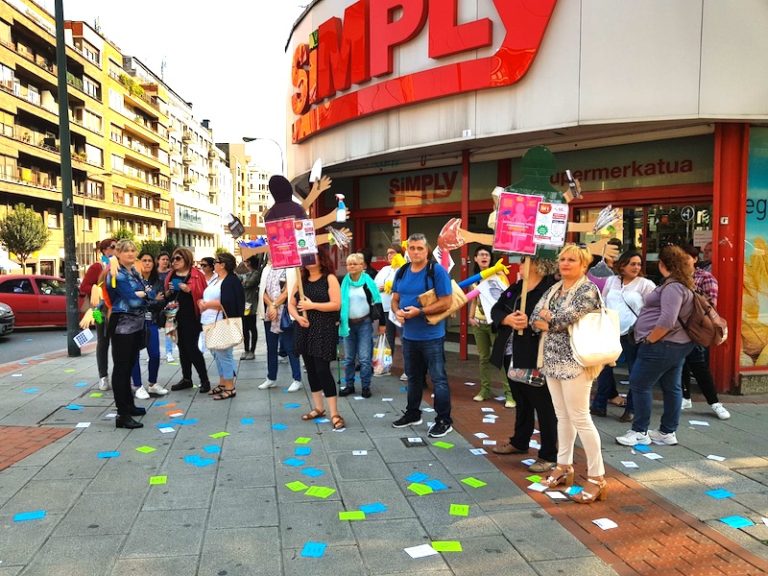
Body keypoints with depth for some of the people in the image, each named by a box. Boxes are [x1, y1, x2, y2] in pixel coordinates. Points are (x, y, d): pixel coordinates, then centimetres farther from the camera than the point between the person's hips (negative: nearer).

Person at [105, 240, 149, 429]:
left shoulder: (135, 273, 14)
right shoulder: (116, 274, -11)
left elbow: (142, 297, 15)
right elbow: (132, 298, -18)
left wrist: (138, 295, -5)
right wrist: (144, 294, 0)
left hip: (136, 325, 8)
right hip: (122, 325, -8)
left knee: (129, 366, 16)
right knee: (121, 368, -6)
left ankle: (129, 405, 27)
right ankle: (122, 415, -5)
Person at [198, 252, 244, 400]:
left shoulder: (231, 280, -12)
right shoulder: (214, 279, 17)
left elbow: (226, 303, -22)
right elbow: (207, 296, 20)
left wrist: (207, 305, -14)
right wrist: (202, 302, -2)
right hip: (210, 323, 10)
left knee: (224, 354, -6)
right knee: (217, 354, 15)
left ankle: (230, 388, 2)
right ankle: (222, 384, 26)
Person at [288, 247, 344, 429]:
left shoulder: (329, 278, -5)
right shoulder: (301, 280, 11)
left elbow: (336, 304, -13)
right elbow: (291, 304, 12)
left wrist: (312, 305, -19)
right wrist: (298, 317, -9)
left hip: (324, 331, -6)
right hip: (305, 330, 6)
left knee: (323, 370, -10)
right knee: (311, 370, 11)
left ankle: (334, 413, -4)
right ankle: (318, 408, 24)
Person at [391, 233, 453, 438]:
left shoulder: (437, 271, -12)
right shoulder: (402, 272, 7)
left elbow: (446, 302, -17)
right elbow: (395, 299, 14)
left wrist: (419, 311, -23)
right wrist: (397, 311, -9)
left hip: (431, 336, -6)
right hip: (409, 336, 6)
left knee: (438, 379, 0)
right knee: (413, 377, 19)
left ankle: (444, 421, 11)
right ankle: (412, 414, 35)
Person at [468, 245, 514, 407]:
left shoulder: (498, 275, -5)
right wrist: (471, 317, 7)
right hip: (479, 323, 5)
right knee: (483, 357, 11)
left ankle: (510, 393, -3)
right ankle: (485, 389, 21)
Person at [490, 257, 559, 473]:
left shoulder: (552, 288, -14)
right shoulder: (515, 288, 12)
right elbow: (496, 310, 9)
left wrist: (530, 322, -30)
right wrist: (507, 319, -11)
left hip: (535, 359, -8)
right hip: (512, 356, 8)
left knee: (544, 407, 3)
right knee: (521, 402, 23)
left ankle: (549, 456, 14)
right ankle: (519, 442, 40)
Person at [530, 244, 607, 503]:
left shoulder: (588, 290, -11)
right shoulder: (554, 288, 13)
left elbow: (565, 318, -21)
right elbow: (534, 318, 4)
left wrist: (547, 318, -2)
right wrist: (555, 323, -13)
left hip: (574, 362, -7)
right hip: (552, 360, 8)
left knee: (580, 418, -5)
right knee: (562, 416, 15)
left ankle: (597, 479, 4)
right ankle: (564, 467, 27)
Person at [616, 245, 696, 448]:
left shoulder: (673, 287, -19)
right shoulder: (683, 285, 14)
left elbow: (667, 321, -28)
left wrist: (649, 339, -16)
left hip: (661, 345, -11)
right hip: (678, 344, 11)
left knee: (639, 385, -3)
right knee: (671, 388, 13)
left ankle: (640, 432, 4)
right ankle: (668, 433, 21)